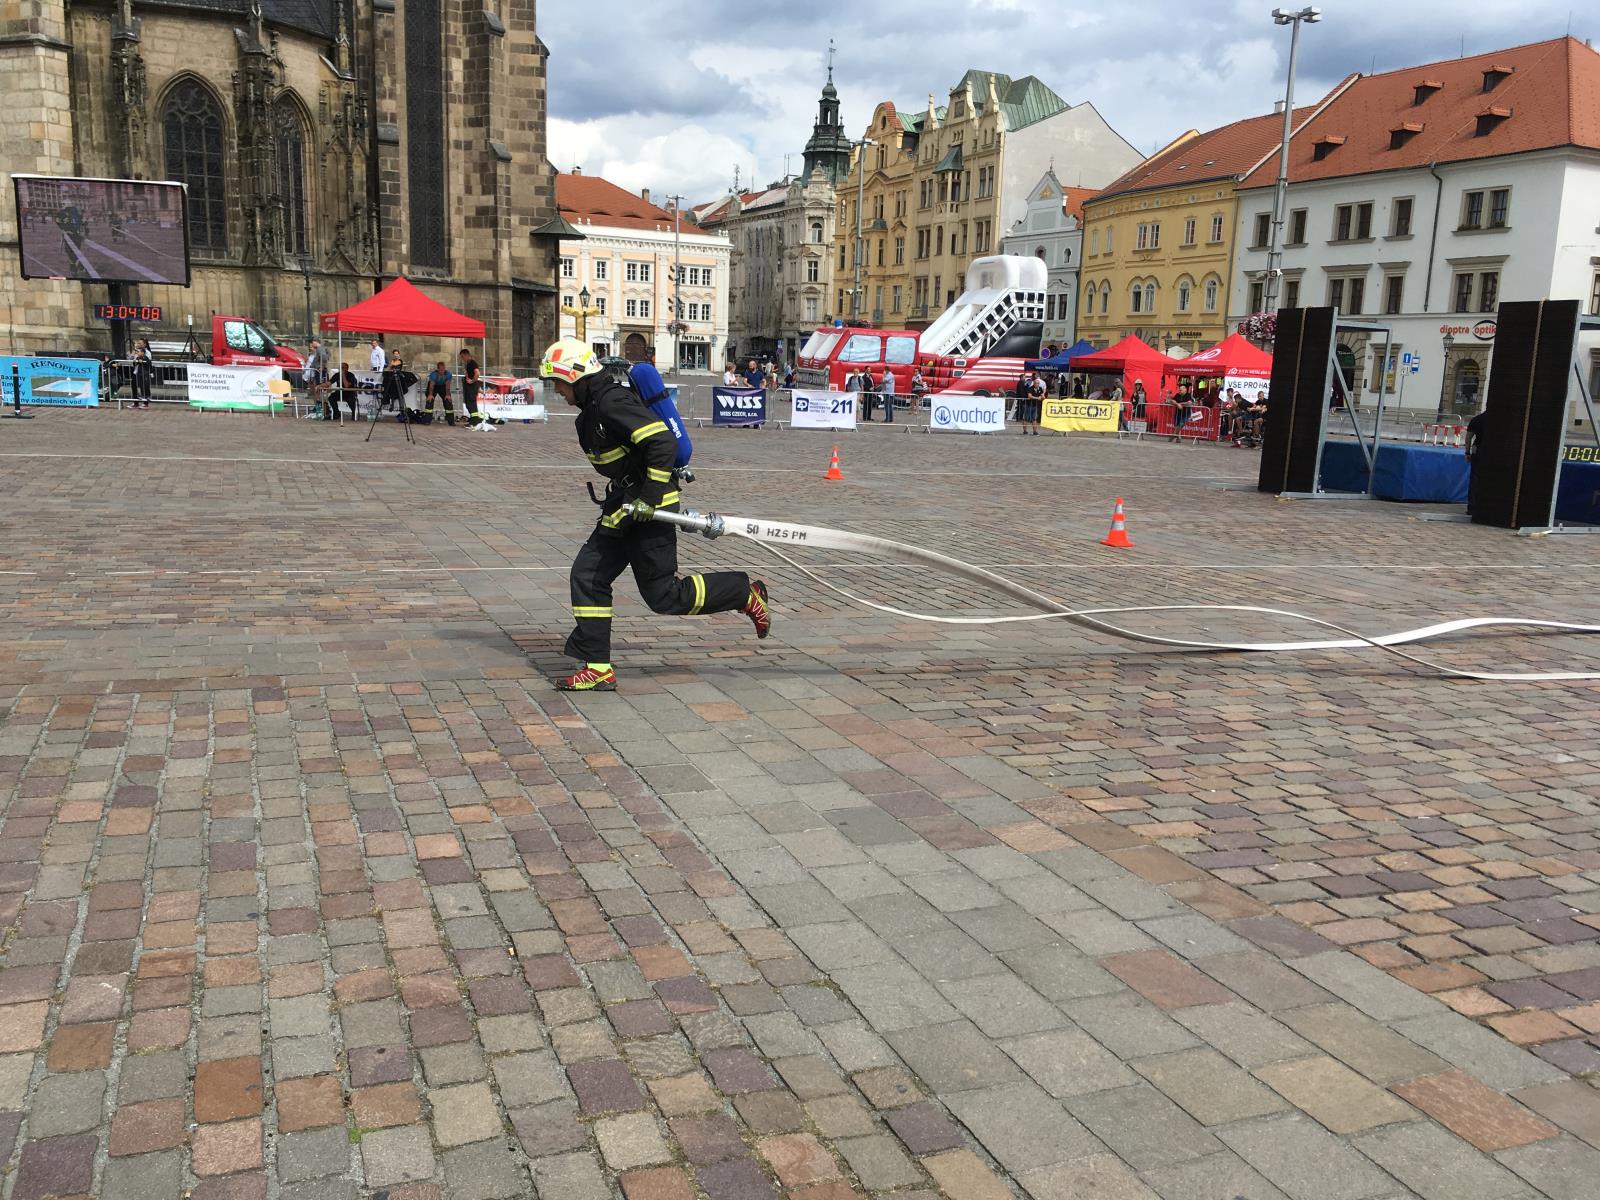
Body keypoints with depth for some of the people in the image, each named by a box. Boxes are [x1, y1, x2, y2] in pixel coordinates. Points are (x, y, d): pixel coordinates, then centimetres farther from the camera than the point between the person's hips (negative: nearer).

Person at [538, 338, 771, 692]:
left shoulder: (613, 403, -19)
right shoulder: (591, 411, 14)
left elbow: (662, 442, -27)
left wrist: (649, 497, -24)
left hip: (649, 508, -11)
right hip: (624, 506, 11)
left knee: (664, 596, -5)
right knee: (587, 574, 4)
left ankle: (746, 594, 12)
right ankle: (598, 668, 8)